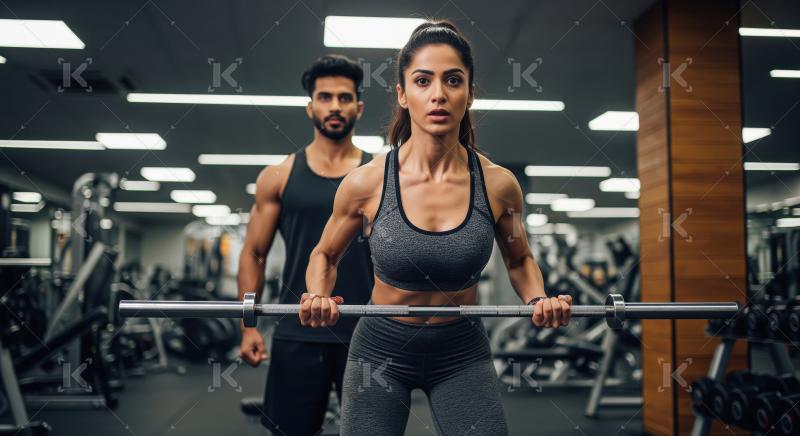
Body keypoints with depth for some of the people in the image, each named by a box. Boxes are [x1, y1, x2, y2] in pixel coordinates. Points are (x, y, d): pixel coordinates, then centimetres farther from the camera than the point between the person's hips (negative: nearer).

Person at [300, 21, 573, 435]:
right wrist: (319, 296, -16)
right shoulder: (365, 183, -15)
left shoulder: (498, 184, -12)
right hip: (381, 349, 0)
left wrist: (538, 299, -11)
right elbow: (325, 255, 3)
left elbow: (519, 259, 8)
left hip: (462, 353, 1)